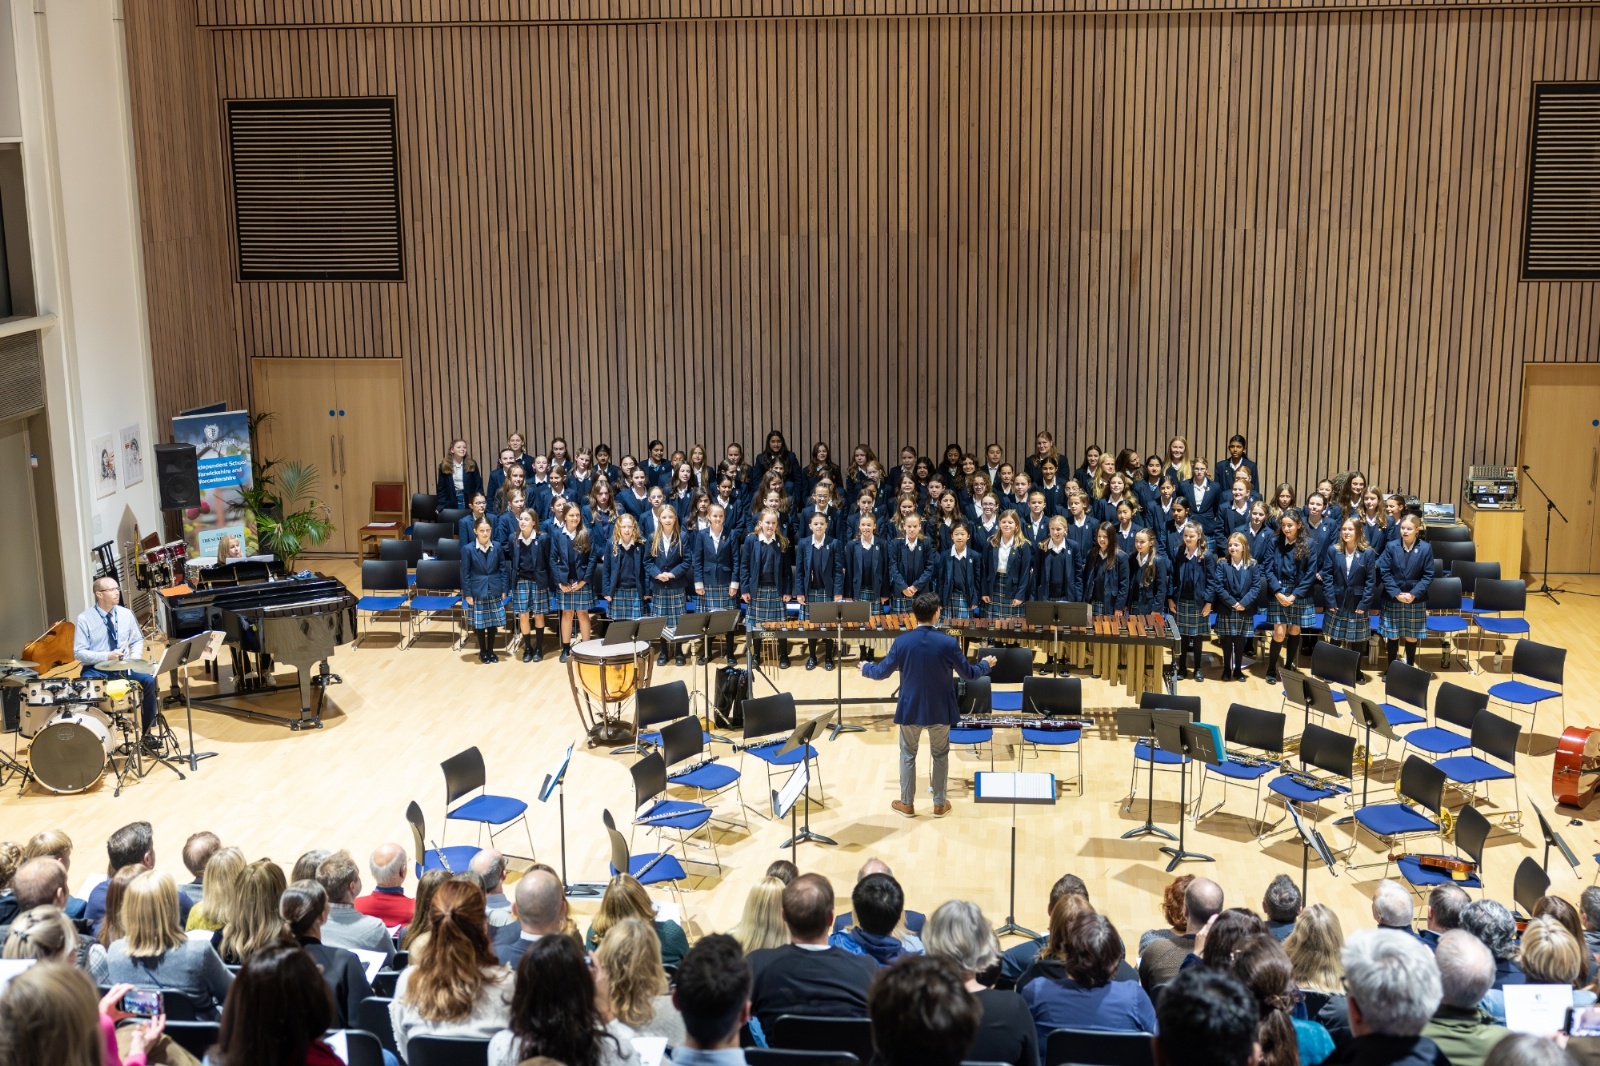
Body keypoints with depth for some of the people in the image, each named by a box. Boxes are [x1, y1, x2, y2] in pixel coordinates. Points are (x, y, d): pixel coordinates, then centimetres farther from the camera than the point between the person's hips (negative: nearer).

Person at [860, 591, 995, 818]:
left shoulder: (901, 642, -14)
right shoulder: (949, 643, -17)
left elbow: (882, 672, -6)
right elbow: (968, 674, -7)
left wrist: (865, 668, 17)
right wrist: (986, 664, 14)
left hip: (910, 709, 0)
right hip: (939, 710, 0)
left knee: (908, 755, 17)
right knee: (940, 755, 17)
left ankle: (906, 803, 26)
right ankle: (939, 803, 27)